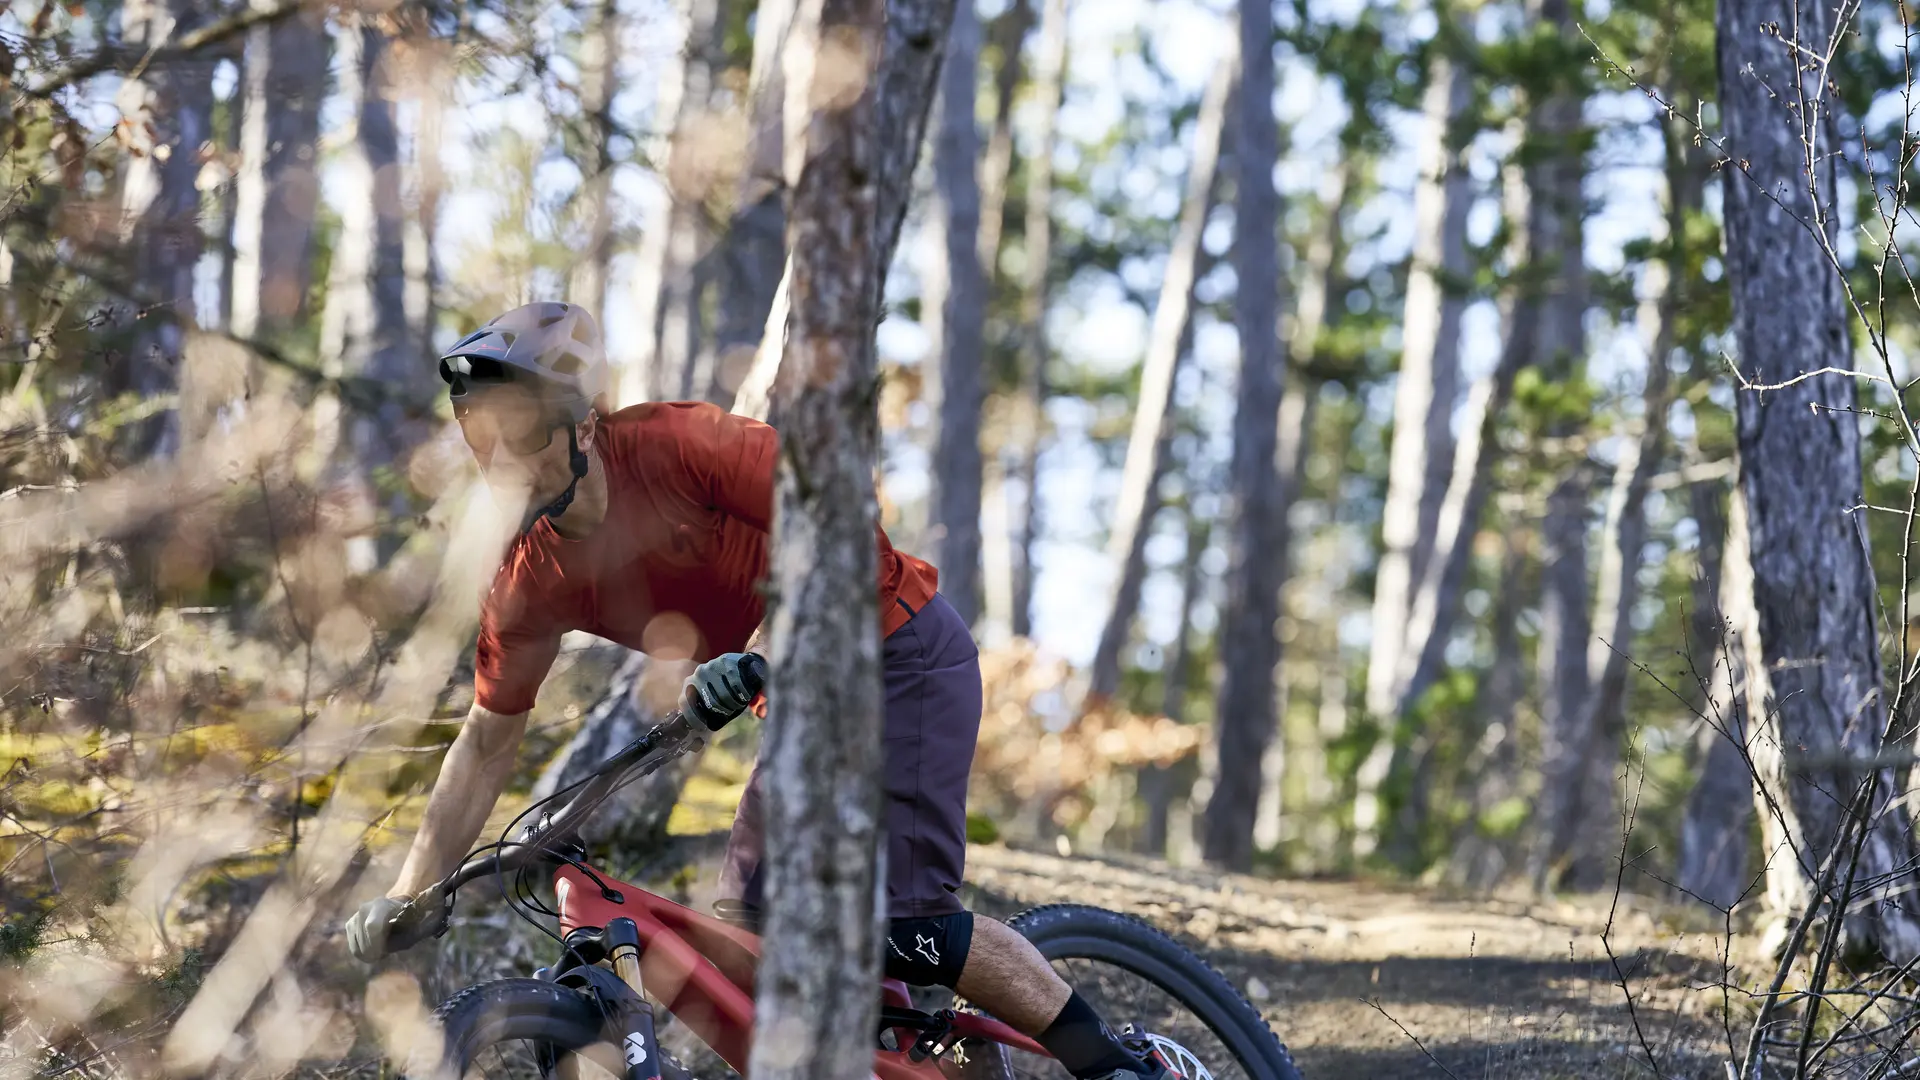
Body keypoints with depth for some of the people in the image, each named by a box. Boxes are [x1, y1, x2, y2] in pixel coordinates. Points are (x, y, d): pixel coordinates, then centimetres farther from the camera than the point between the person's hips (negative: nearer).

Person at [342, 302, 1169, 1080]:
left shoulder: (674, 446, -25)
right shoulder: (534, 579, -5)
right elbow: (486, 744, 3)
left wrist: (764, 658, -40)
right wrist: (411, 897, -4)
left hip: (905, 656, -8)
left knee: (902, 923, -18)